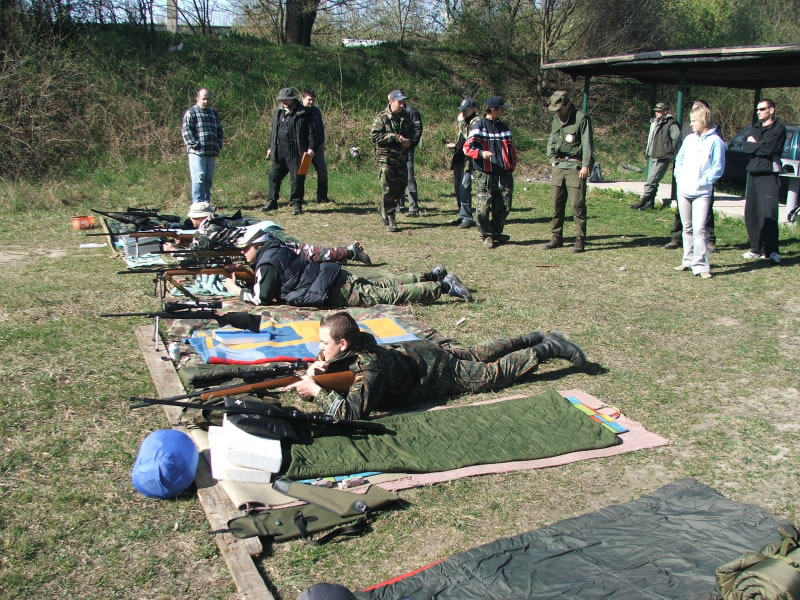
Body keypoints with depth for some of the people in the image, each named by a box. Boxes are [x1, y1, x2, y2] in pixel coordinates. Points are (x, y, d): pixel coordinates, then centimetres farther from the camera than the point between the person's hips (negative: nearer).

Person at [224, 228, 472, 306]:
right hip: (337, 279, 8)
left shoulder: (268, 263, -12)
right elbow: (279, 286, 28)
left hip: (336, 291, -8)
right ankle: (434, 275, 20)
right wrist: (245, 282, 18)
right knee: (384, 286, 16)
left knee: (388, 295, -9)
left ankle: (442, 286, -9)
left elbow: (262, 298, -15)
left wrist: (238, 291, 0)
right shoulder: (277, 250, 15)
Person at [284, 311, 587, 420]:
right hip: (420, 351, 7)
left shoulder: (369, 368, -39)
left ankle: (545, 349, 24)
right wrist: (317, 368, -17)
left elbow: (351, 412, -50)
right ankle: (534, 339, 43)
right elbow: (328, 360, 5)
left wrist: (316, 391, -42)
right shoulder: (358, 343, -16)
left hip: (441, 371, -7)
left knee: (494, 372, 10)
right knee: (477, 354, 27)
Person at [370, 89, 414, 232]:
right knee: (389, 188, -5)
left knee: (401, 185, 10)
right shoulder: (381, 118, -8)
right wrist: (394, 137, -20)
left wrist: (409, 140, 0)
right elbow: (374, 136, -14)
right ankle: (390, 220, 2)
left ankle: (384, 208, 32)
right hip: (387, 157, -6)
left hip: (402, 157, 6)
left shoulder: (405, 117, 9)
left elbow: (412, 131, 24)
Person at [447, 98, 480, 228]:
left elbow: (469, 136, -20)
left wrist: (461, 121, -15)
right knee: (458, 188, 11)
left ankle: (467, 217, -9)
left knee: (464, 188, -13)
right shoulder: (461, 121, 19)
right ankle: (463, 215, 21)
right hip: (458, 158, 9)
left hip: (468, 159, -9)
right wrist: (455, 145, 12)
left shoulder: (476, 121, -7)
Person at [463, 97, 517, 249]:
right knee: (484, 208, -5)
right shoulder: (479, 126, -2)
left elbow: (511, 148, 24)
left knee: (503, 207, 4)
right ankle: (486, 236, 8)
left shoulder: (503, 127, 17)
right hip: (485, 175, -5)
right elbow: (467, 147, -10)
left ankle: (496, 234, 19)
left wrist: (512, 166, 14)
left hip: (504, 175, 5)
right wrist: (481, 153, -28)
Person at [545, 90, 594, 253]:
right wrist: (552, 159, 11)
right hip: (558, 166, 7)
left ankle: (580, 239, -2)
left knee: (577, 204, -8)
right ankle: (557, 237, 18)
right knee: (557, 204, 8)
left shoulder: (581, 118, -6)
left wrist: (586, 166, -18)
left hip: (575, 167, -7)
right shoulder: (556, 120, 15)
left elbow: (587, 143, -11)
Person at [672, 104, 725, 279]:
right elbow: (679, 159, 20)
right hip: (683, 191, 6)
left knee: (699, 229, -13)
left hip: (701, 193, -6)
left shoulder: (715, 141, -7)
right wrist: (679, 176, 6)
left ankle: (701, 266, -12)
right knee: (687, 228, 14)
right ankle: (688, 260, 25)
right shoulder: (689, 139, 10)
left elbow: (718, 168, -8)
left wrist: (702, 181, -13)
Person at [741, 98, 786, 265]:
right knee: (751, 213, 6)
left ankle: (772, 251, -14)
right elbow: (745, 147, 4)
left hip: (769, 175, -7)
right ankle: (757, 249, 16)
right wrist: (761, 145, -10)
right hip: (753, 174, 7)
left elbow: (768, 149, -16)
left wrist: (754, 144, -1)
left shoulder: (778, 129, -4)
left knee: (768, 214, -14)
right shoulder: (755, 128, 17)